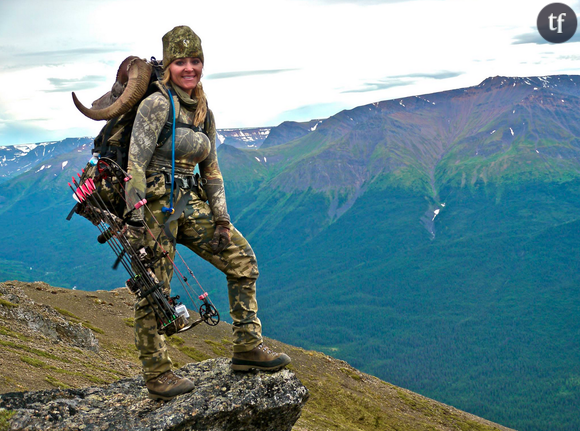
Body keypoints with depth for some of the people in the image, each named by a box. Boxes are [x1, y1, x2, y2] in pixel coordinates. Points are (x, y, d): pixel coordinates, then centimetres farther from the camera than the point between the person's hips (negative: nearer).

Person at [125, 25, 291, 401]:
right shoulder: (157, 105, -11)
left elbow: (211, 171, 15)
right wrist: (138, 225, -20)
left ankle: (248, 348, 11)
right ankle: (157, 376, 14)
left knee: (241, 257, 5)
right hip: (155, 205, -7)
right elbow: (136, 164, -16)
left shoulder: (205, 113, 11)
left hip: (190, 205, 8)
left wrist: (222, 221, 9)